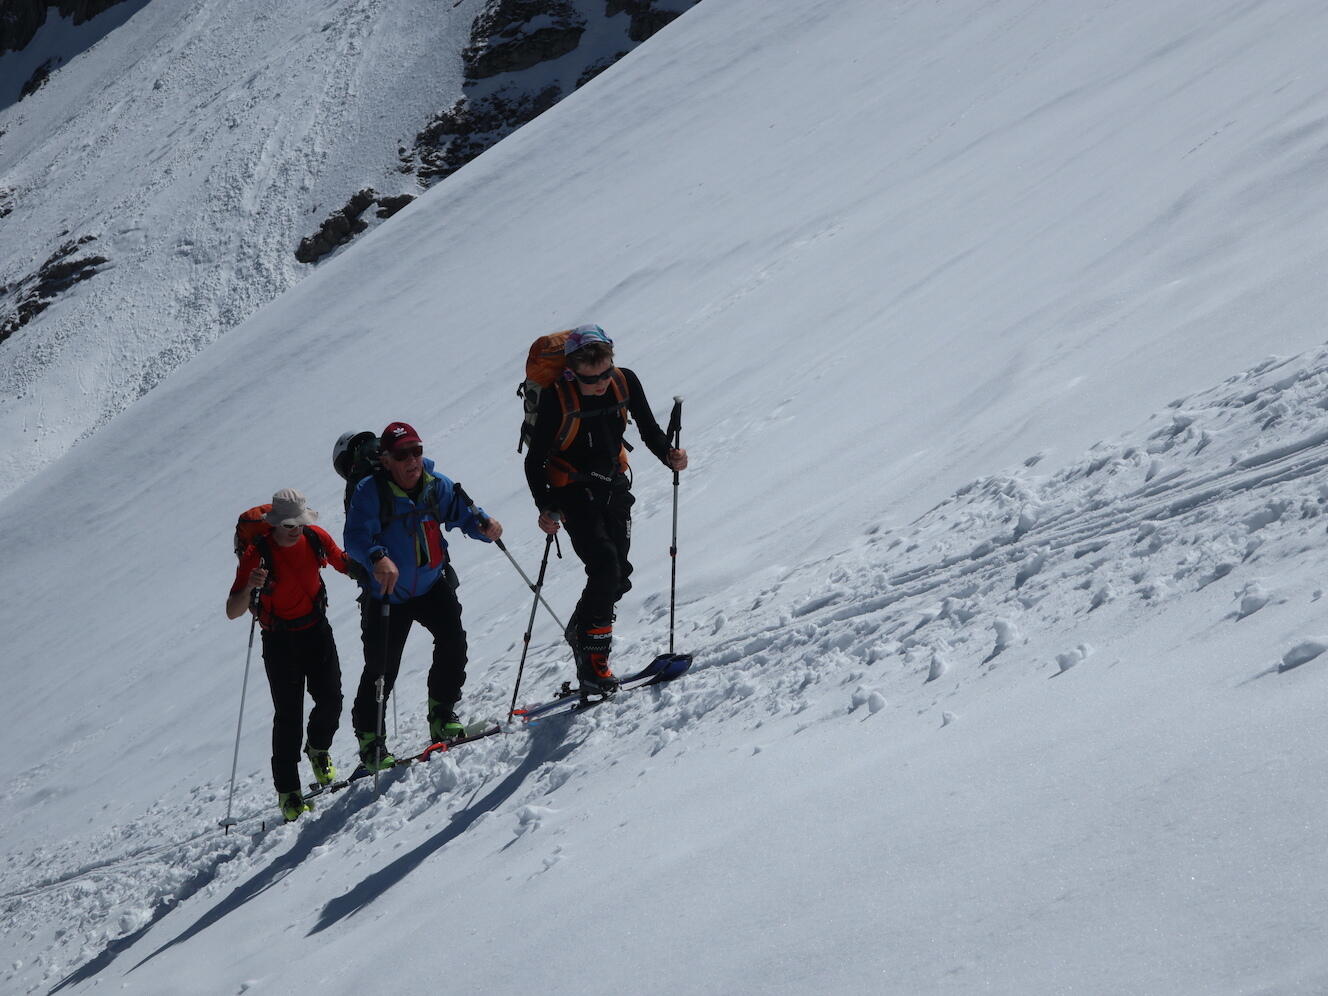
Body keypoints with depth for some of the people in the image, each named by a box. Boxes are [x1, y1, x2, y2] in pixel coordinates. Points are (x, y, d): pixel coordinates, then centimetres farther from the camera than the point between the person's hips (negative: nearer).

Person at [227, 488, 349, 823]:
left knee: (331, 699, -5)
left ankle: (318, 749, 28)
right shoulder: (256, 554, -21)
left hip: (317, 631, 4)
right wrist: (250, 586, -43)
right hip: (280, 640, -3)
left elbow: (344, 564, 11)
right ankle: (287, 791, 3)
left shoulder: (315, 538, -9)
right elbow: (233, 612, -23)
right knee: (288, 714, -7)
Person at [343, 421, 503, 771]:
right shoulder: (370, 492, -20)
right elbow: (355, 537, -29)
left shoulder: (437, 486, -6)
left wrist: (484, 525, -20)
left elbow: (461, 511, 3)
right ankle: (369, 738, 14)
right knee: (382, 668, -3)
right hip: (386, 596, -4)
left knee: (453, 641, -13)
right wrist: (377, 558, -49)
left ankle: (442, 715, 8)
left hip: (432, 585, 4)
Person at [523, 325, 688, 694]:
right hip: (573, 491, -5)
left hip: (614, 486, 5)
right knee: (605, 568, -19)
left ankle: (580, 632, 29)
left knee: (619, 576, 4)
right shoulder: (556, 398, -23)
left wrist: (669, 454, -17)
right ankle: (592, 663, -11)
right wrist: (546, 508, -28)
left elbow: (649, 429, 3)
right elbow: (534, 461, -17)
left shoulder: (625, 382, -11)